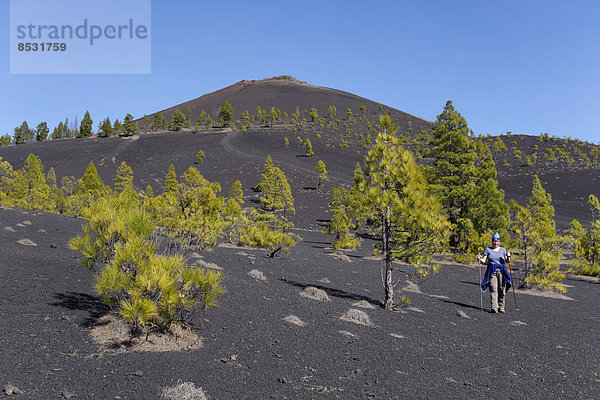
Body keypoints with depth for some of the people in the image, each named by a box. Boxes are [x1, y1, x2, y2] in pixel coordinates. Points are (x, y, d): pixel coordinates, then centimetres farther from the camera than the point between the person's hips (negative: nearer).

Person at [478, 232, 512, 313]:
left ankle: (501, 307, 8)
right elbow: (484, 260, 6)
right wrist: (480, 259, -13)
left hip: (501, 271, 1)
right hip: (492, 271, -1)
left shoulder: (503, 250, 12)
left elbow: (506, 261, 9)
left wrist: (508, 257, -10)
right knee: (493, 289, -12)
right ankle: (494, 307, -18)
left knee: (502, 289, -3)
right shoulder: (488, 250, 10)